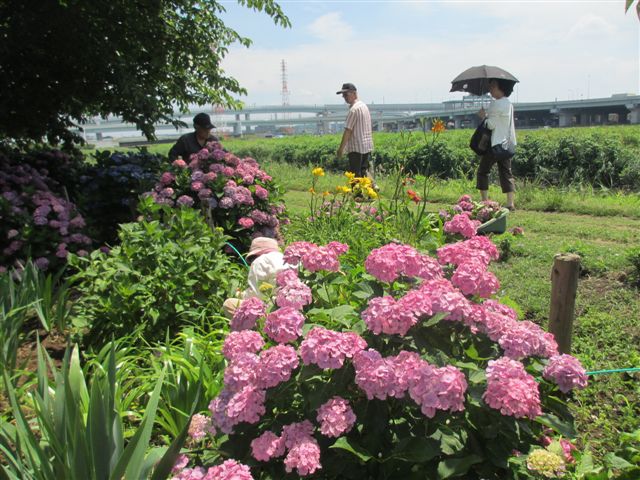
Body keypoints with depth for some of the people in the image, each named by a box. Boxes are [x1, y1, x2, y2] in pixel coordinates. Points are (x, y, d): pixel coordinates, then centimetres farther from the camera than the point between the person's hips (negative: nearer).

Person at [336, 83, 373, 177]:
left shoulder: (354, 109, -15)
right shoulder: (364, 106, 13)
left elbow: (348, 130, -17)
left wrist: (341, 148, -11)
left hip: (356, 148, -9)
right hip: (367, 146, 9)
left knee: (355, 176, -2)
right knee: (364, 173, 15)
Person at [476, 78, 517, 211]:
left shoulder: (496, 104, -15)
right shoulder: (509, 104, 13)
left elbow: (491, 125, -17)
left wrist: (483, 116, -2)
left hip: (494, 144, -8)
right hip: (507, 144, 8)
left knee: (483, 171, 5)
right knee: (506, 173, 6)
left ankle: (485, 202, 3)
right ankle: (510, 203, -1)